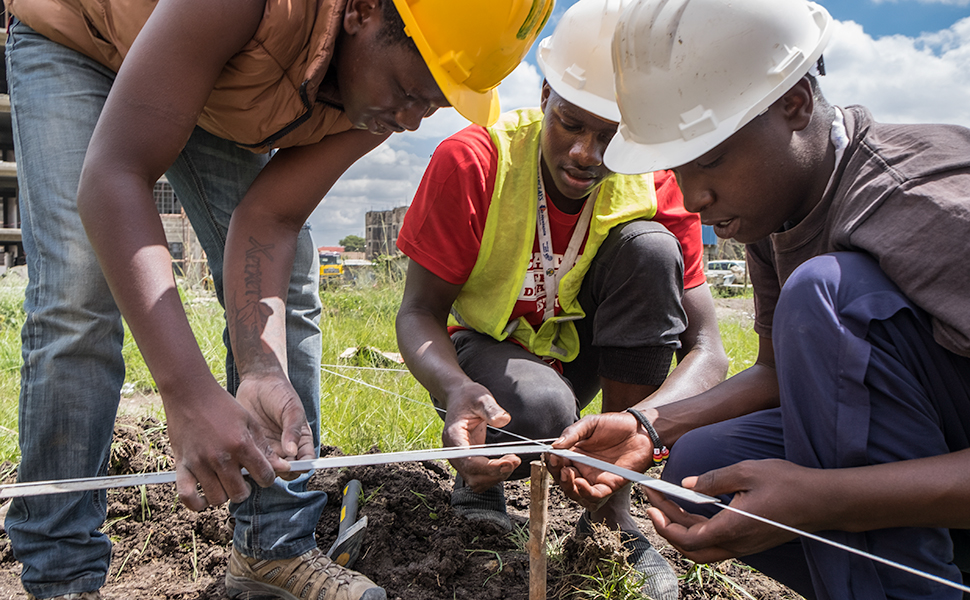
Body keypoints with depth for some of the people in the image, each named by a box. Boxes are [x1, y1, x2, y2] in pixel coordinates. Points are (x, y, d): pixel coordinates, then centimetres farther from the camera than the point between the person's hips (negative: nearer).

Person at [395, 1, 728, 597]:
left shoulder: (654, 188, -18)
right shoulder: (472, 161, -23)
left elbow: (707, 351, -20)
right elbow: (419, 313, -19)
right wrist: (457, 390, -42)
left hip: (578, 351, 3)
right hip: (483, 352, -3)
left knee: (649, 248, -26)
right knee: (541, 405, -38)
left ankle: (613, 510, -16)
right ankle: (480, 478, 3)